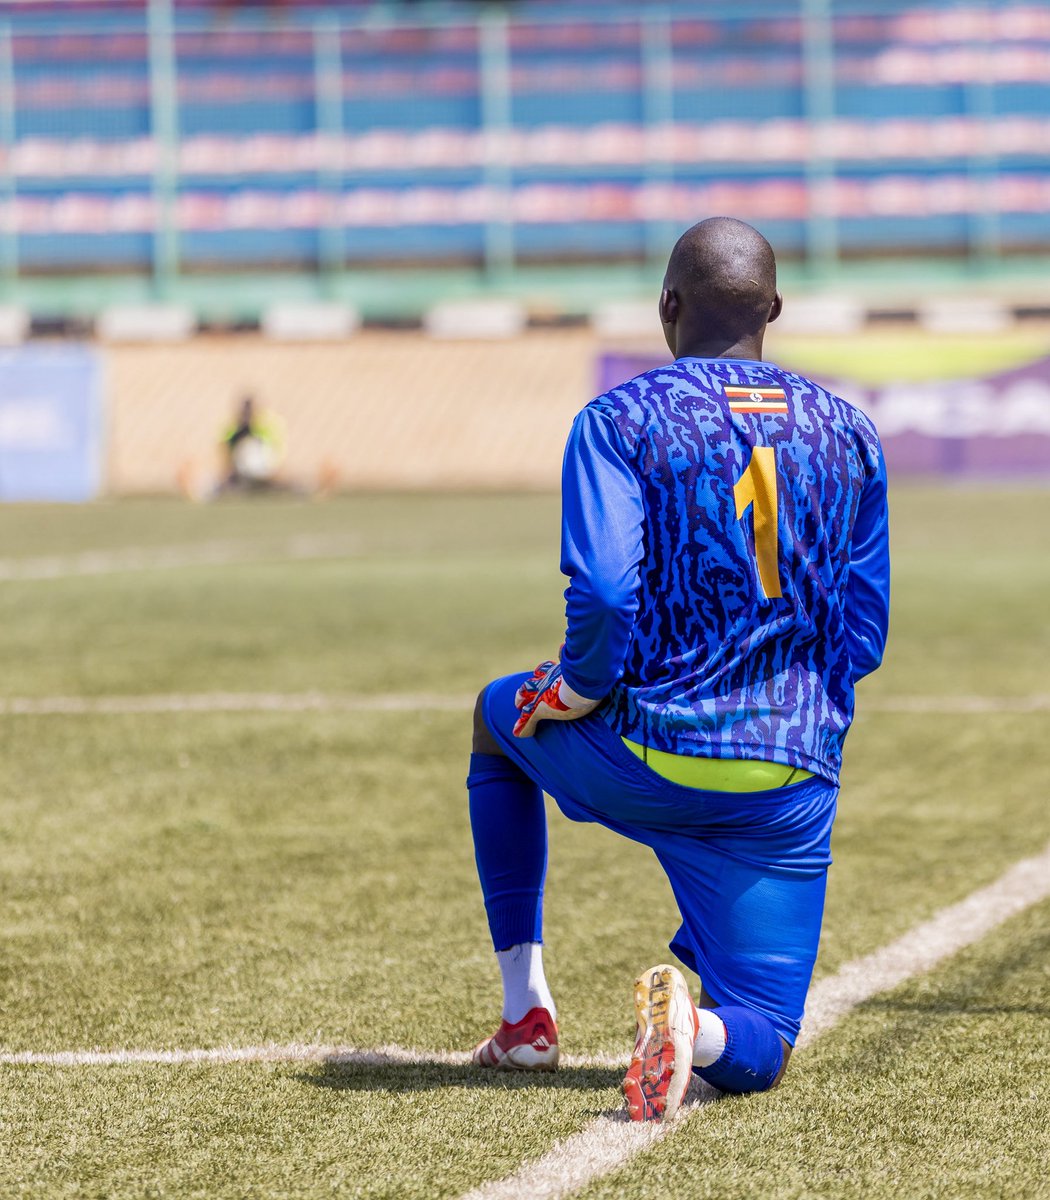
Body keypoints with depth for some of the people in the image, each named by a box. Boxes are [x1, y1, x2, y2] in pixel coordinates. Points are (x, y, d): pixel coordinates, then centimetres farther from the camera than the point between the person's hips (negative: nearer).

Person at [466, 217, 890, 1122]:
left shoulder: (619, 421, -6)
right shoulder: (848, 434, 9)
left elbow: (605, 596, -19)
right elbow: (863, 633, 10)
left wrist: (579, 695, -1)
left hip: (643, 764, -2)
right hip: (792, 788, 2)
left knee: (503, 715, 33)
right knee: (756, 1053, 12)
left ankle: (526, 1010, 30)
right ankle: (697, 1026, -28)